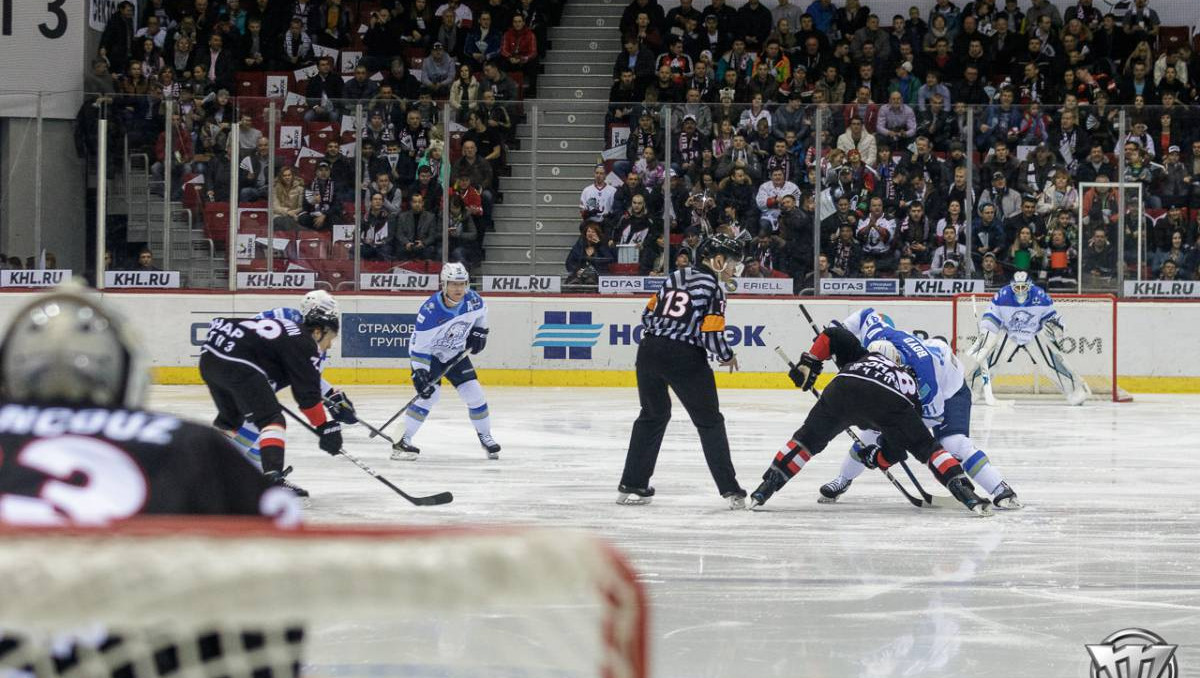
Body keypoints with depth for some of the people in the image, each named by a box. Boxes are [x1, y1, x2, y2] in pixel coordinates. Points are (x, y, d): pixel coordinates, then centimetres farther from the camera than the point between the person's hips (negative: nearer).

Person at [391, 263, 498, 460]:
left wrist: (479, 331, 3)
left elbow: (481, 311, 11)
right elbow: (418, 345, -27)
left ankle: (485, 436, 21)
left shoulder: (473, 300, -17)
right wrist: (419, 373, -31)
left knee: (473, 392, 0)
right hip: (430, 355, -5)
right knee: (430, 394, -22)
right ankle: (402, 440, -19)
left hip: (456, 354, 5)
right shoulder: (430, 311, -33)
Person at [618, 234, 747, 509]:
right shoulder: (713, 287, -6)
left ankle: (632, 485, 21)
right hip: (685, 358, -6)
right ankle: (730, 490, 2)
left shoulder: (675, 277, 13)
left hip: (649, 351, 6)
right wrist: (727, 356, 6)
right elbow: (712, 334, -12)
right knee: (709, 422, 5)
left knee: (653, 415, 22)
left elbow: (648, 315, 15)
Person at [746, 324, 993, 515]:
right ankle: (966, 493, 0)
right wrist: (877, 458, 52)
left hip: (845, 387, 1)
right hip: (888, 400, -1)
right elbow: (898, 450, 36)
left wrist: (809, 363, 31)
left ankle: (765, 489, 17)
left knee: (808, 438, 21)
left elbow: (832, 336, 29)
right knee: (927, 448, 15)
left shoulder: (861, 356, 44)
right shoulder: (910, 387, 38)